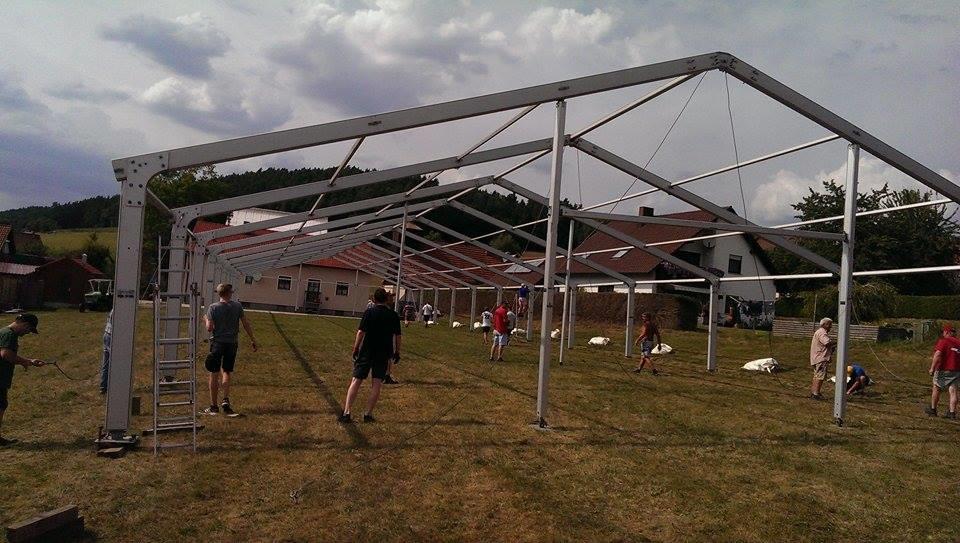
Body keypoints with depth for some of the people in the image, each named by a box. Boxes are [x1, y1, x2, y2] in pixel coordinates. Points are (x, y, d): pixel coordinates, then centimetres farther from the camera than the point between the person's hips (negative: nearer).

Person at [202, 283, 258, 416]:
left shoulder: (213, 307, -7)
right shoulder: (237, 306, -1)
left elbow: (209, 328, -11)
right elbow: (246, 324, 1)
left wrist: (206, 319, 10)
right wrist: (253, 340, 10)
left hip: (217, 342, -2)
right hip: (232, 343, 2)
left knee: (214, 374, 7)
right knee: (226, 372, 15)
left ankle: (214, 406, 12)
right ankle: (226, 400, 0)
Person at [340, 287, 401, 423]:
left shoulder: (369, 312, -5)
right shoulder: (394, 315, 1)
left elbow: (361, 332, -8)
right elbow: (397, 336, 3)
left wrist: (356, 348, 1)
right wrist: (397, 352, 13)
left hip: (366, 351, -1)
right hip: (384, 354, 1)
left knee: (356, 381, 1)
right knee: (376, 384, 7)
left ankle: (346, 413, -6)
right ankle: (368, 414, 5)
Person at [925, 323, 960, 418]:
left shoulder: (943, 341, -9)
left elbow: (937, 355, -19)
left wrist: (932, 368, -19)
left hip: (943, 370, -5)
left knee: (936, 389, 10)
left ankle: (932, 410, 20)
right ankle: (952, 412, -2)